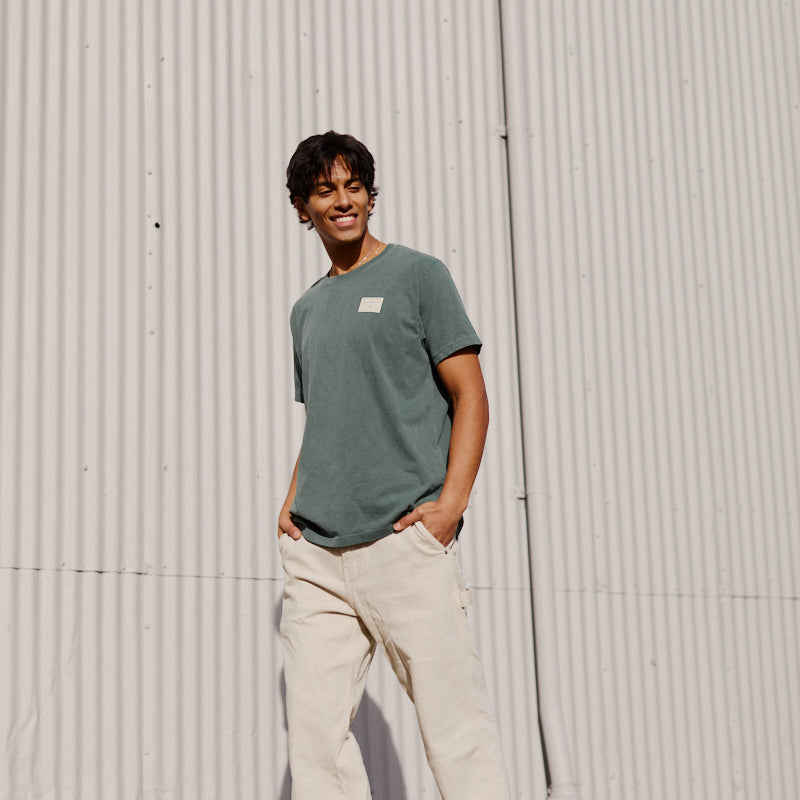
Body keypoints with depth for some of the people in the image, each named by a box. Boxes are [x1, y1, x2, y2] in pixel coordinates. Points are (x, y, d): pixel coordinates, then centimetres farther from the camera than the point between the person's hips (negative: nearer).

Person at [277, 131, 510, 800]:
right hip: (315, 551, 6)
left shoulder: (416, 275, 5)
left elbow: (471, 398, -1)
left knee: (457, 729, -8)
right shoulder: (307, 310, 22)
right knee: (314, 732, 0)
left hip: (403, 539, -5)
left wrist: (450, 504, -14)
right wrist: (292, 501, 10)